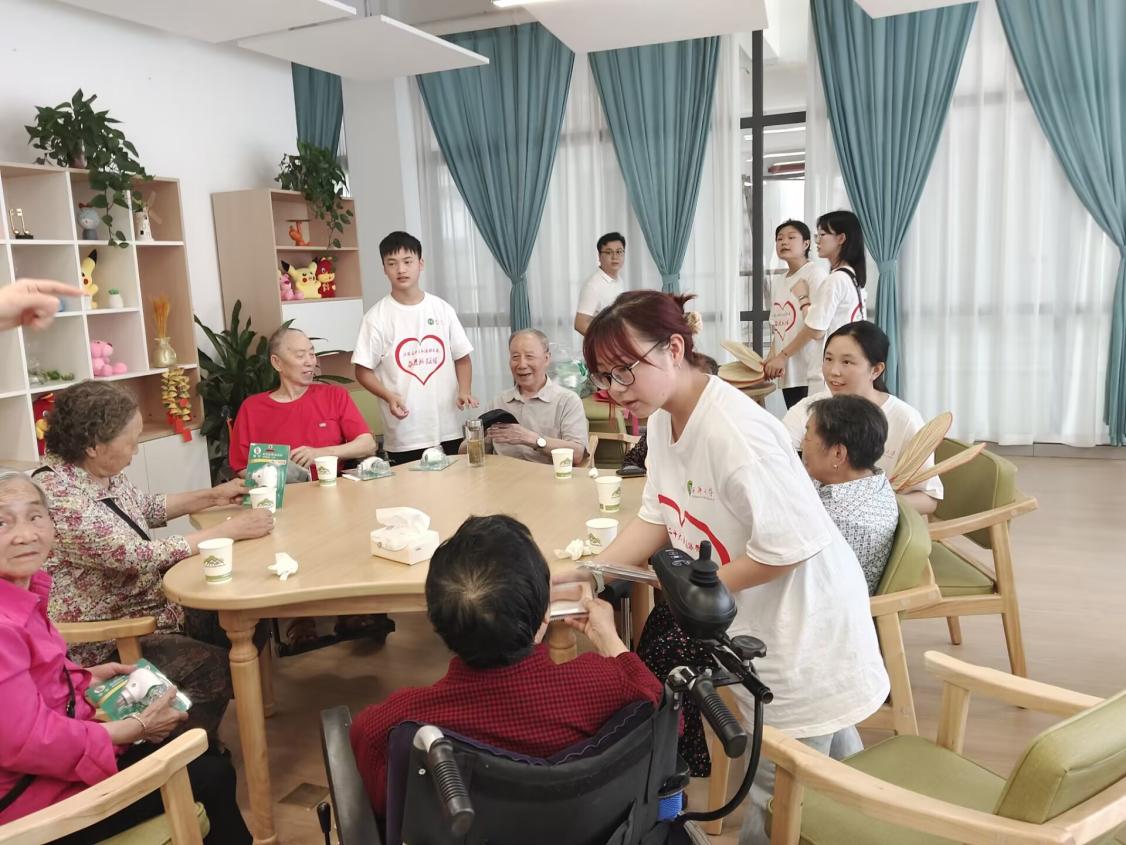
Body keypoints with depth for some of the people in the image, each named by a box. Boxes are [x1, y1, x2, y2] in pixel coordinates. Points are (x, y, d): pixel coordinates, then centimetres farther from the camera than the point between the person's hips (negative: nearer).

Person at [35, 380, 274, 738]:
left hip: (147, 606, 10)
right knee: (214, 667, -20)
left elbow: (148, 509, 20)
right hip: (103, 643, -9)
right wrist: (230, 529, -25)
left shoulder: (103, 472, 1)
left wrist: (212, 496, 10)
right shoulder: (58, 497, -29)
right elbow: (141, 557, -31)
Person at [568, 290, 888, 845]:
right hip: (753, 622, 8)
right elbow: (656, 520, 3)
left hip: (804, 622, -8)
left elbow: (788, 547, -28)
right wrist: (584, 578, -7)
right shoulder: (663, 419, -1)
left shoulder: (733, 432, -31)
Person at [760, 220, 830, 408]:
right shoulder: (778, 283, 17)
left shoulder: (815, 271, -4)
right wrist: (771, 359, -1)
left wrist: (783, 356, -13)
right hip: (789, 373, 6)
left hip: (811, 371, -6)